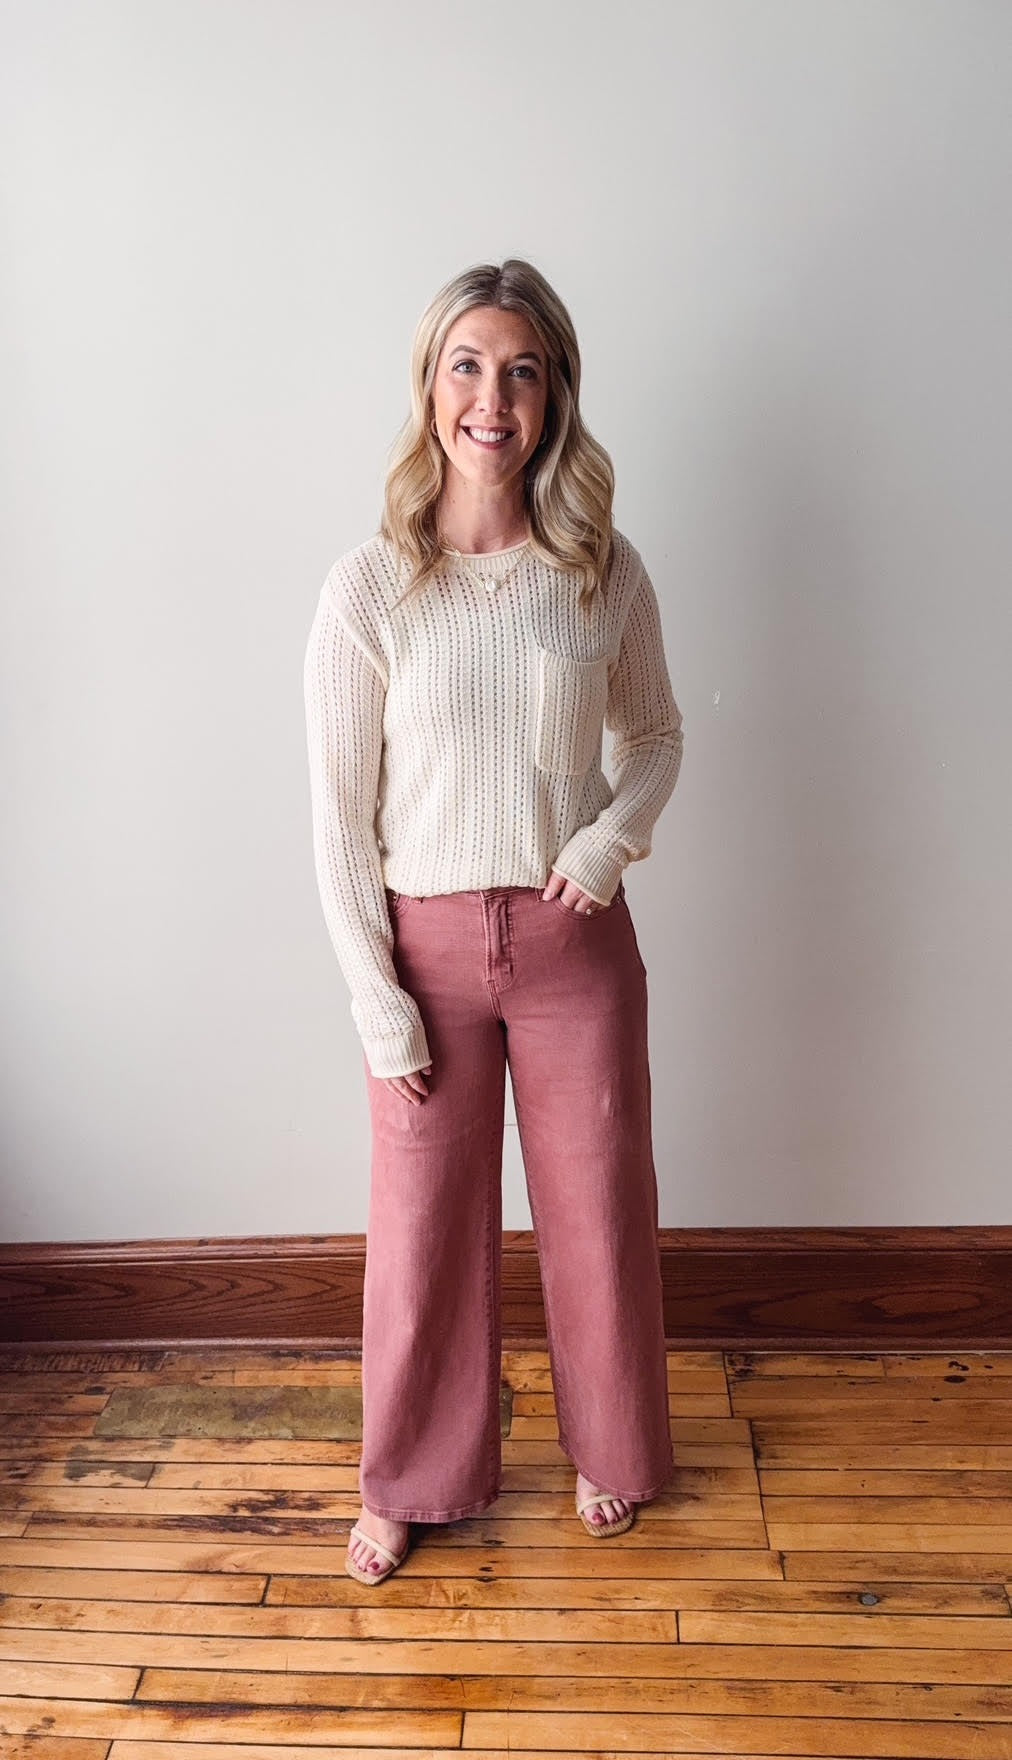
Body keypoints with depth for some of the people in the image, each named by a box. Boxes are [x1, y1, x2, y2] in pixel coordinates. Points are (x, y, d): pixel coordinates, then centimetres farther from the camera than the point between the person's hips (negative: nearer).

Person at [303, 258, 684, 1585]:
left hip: (577, 940, 2)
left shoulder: (606, 572, -4)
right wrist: (380, 1006, -9)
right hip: (429, 942, -1)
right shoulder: (368, 588, -9)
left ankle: (610, 1449, 44)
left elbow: (657, 733, 11)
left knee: (598, 1207, 15)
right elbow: (339, 816, -7)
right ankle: (413, 1478, 39)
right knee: (423, 1224, 12)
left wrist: (615, 835, -10)